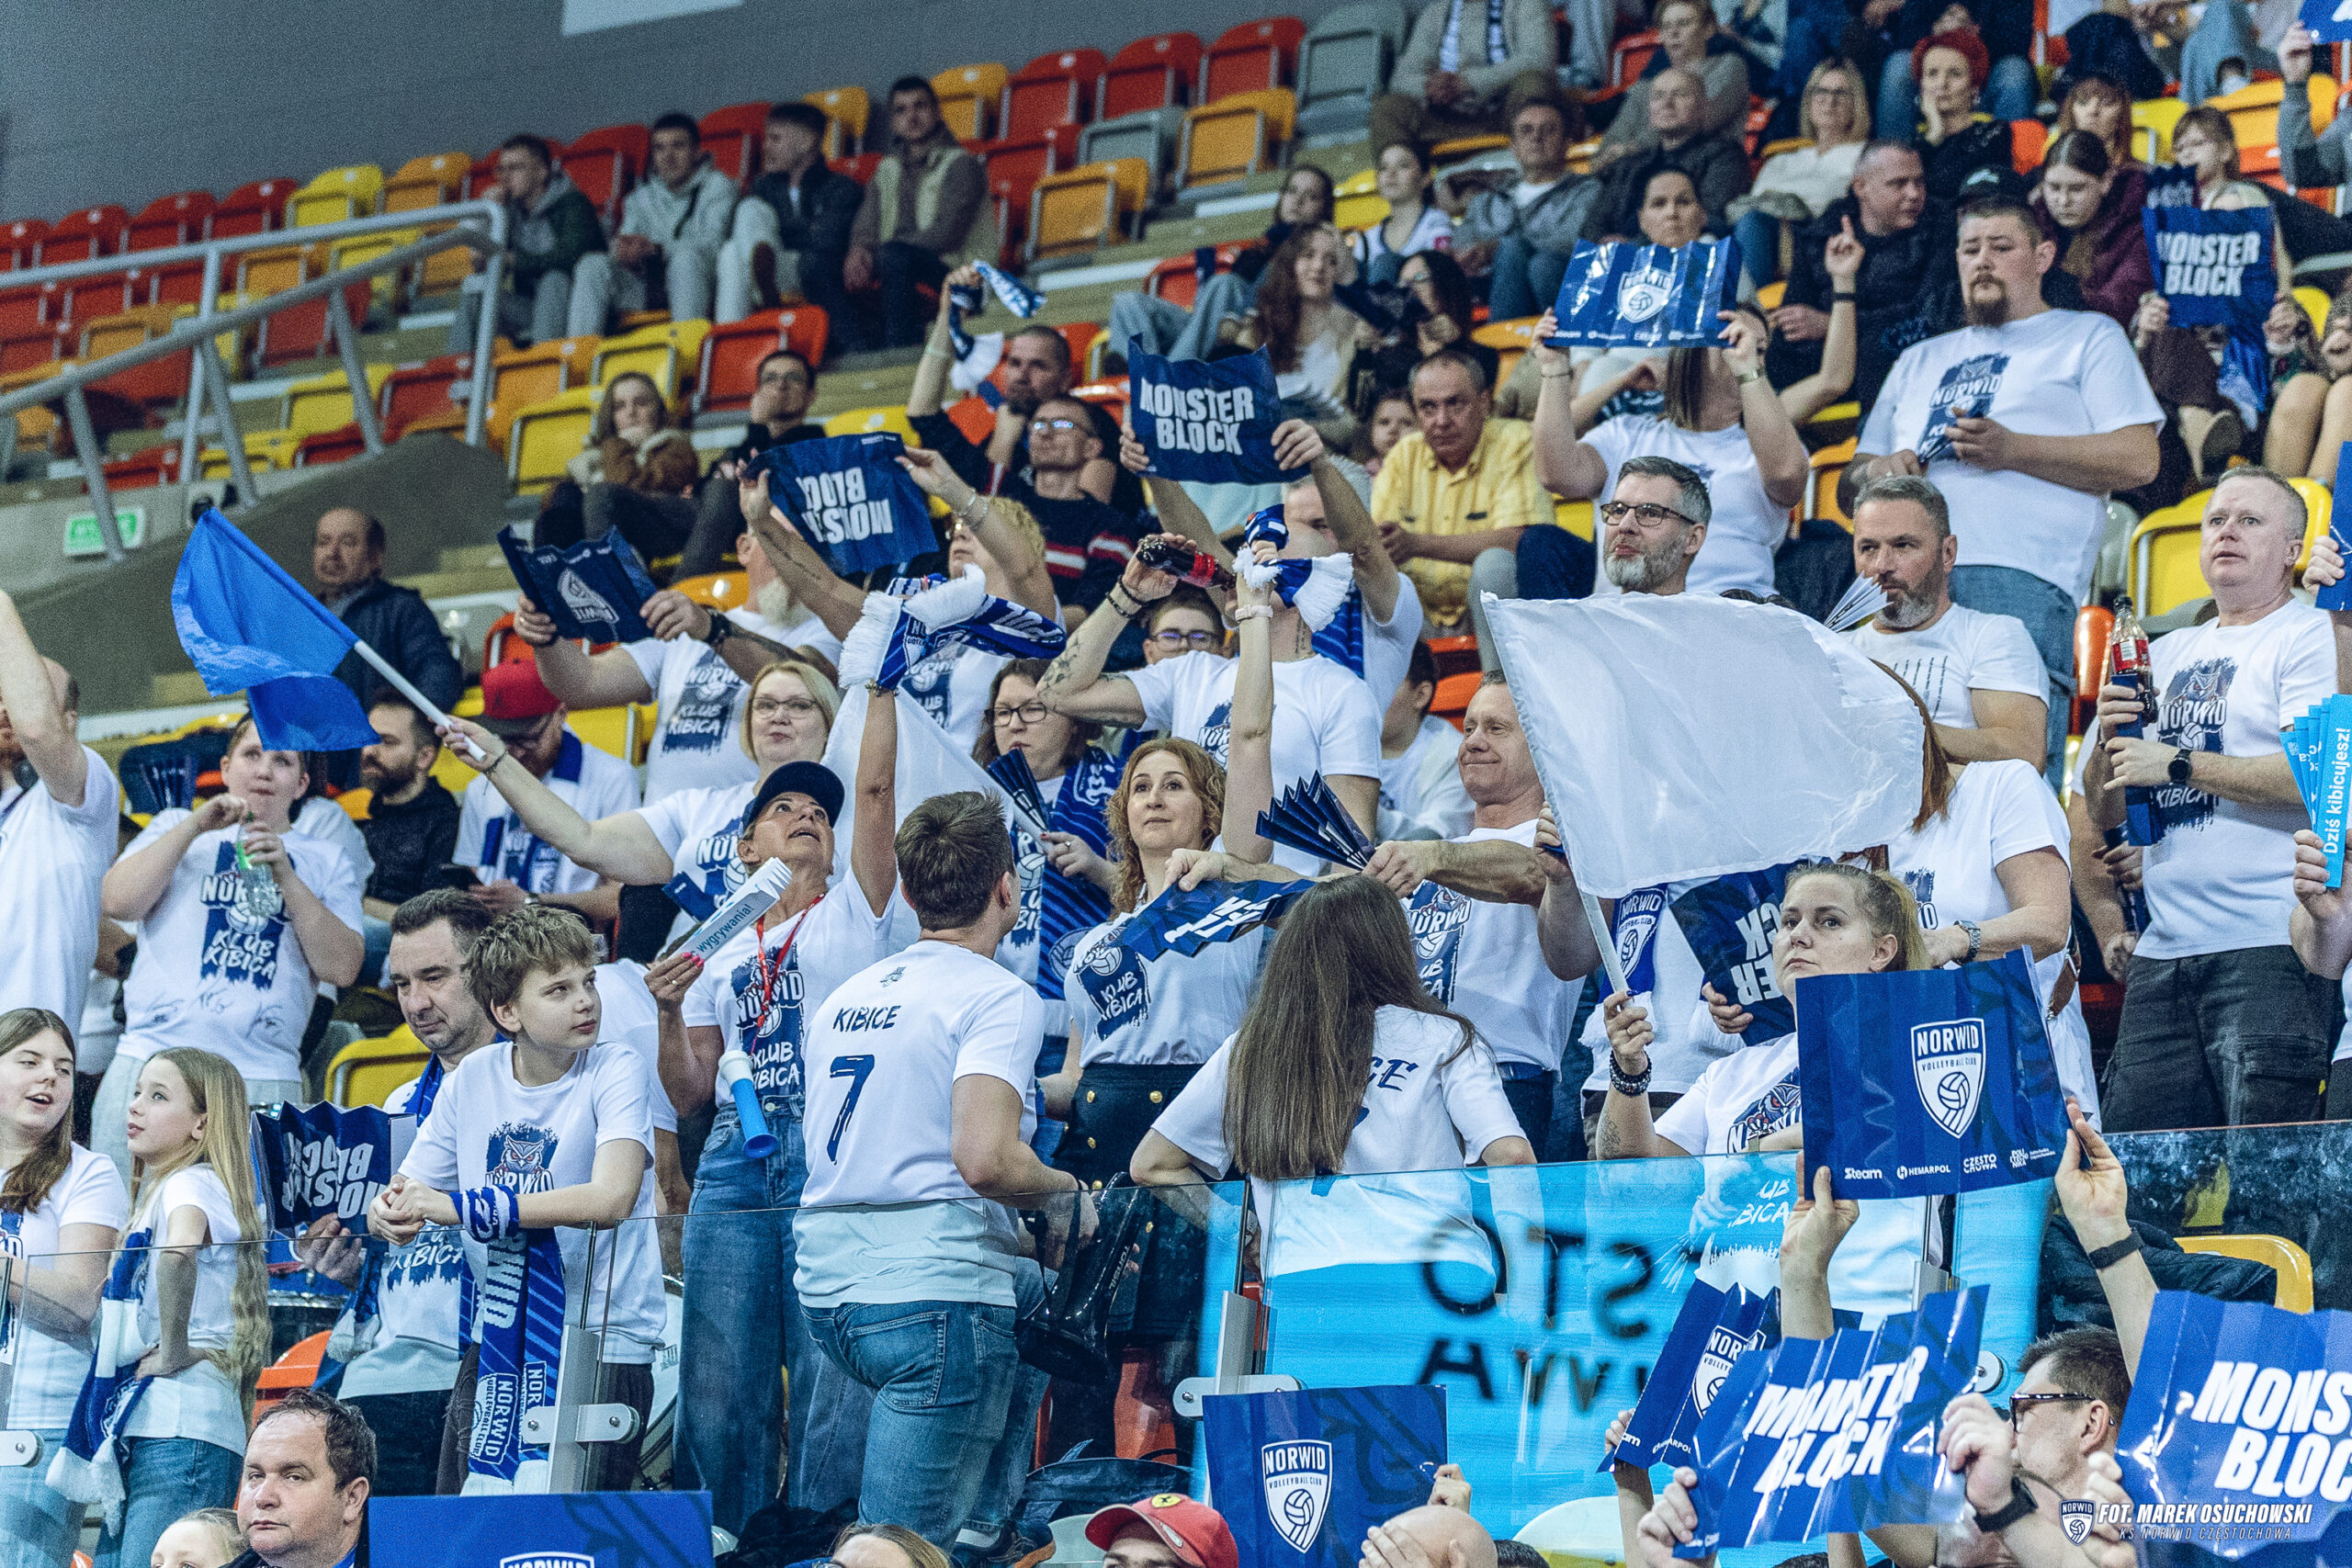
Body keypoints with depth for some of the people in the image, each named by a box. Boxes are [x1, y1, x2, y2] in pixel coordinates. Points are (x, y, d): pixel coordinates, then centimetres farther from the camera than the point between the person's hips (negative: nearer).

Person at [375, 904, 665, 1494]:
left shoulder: (615, 1075, -9)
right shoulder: (474, 1078, 4)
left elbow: (611, 1198, -26)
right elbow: (406, 1209, 9)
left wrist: (459, 1206, -26)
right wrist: (390, 1215, -18)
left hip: (603, 1342, -4)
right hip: (497, 1342, 4)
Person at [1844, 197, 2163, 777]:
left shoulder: (2088, 336, 19)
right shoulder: (1921, 361, 34)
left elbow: (2138, 458, 4)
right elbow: (1849, 490, 30)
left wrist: (2013, 449, -6)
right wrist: (1875, 471, 4)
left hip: (2018, 578, -4)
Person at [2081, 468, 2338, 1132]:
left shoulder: (2311, 638, 0)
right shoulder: (2168, 655, 21)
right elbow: (2103, 812, 21)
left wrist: (2179, 765, -10)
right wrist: (2109, 739, -1)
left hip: (2269, 948, -7)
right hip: (2163, 949, 7)